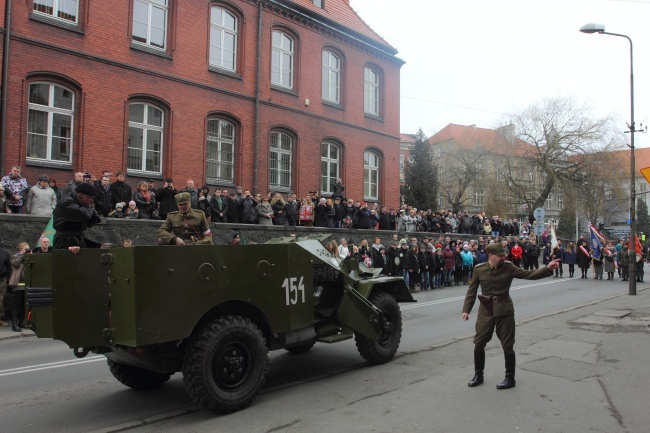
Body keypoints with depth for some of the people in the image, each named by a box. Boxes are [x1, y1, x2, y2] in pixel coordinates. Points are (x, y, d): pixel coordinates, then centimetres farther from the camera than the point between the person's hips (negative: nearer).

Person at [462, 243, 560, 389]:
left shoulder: (508, 267, -4)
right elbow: (472, 291, 3)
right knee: (478, 343, 6)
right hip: (486, 310, 1)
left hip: (504, 310, -1)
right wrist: (466, 310, -1)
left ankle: (510, 378, 20)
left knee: (507, 345, 5)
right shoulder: (479, 269, -3)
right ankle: (478, 375, 24)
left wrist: (547, 269, -23)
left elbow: (529, 274, -9)